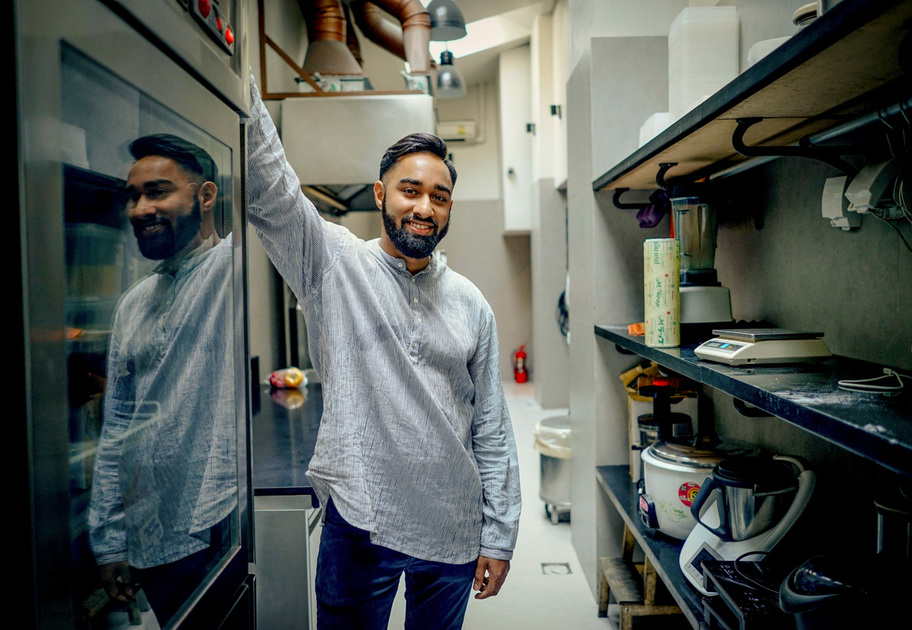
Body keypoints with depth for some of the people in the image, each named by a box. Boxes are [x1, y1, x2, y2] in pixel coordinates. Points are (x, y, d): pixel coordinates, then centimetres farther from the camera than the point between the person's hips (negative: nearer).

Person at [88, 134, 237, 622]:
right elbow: (117, 431, 14)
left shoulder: (239, 266, -7)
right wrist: (109, 541, 13)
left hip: (227, 523, -6)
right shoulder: (133, 305, 12)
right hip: (152, 541, 6)